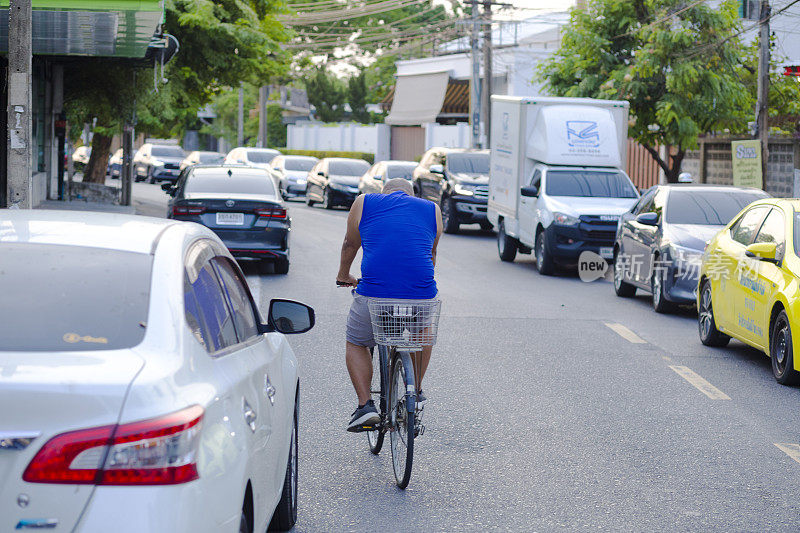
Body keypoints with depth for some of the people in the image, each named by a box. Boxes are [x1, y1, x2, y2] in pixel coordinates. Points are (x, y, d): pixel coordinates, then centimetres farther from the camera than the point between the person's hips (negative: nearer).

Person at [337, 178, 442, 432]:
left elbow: (350, 245, 30)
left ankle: (365, 405, 10)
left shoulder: (363, 203, 16)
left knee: (356, 345, 24)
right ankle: (416, 392, 36)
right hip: (422, 297, 2)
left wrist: (344, 275, 49)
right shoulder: (432, 209, 20)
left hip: (374, 295, -1)